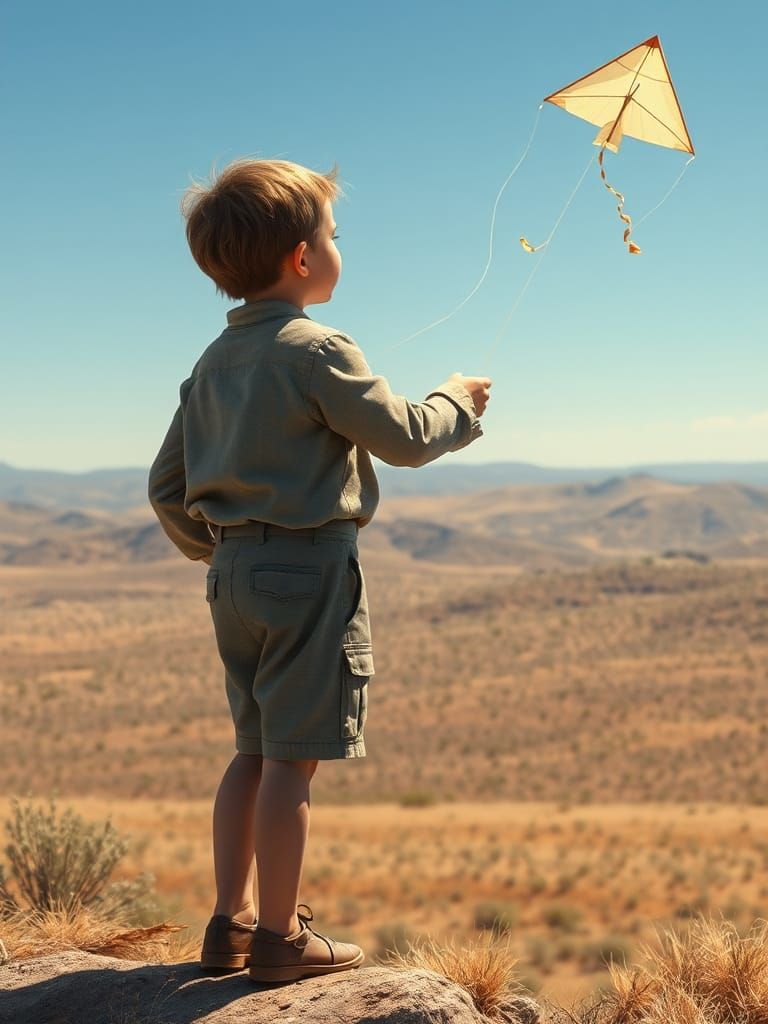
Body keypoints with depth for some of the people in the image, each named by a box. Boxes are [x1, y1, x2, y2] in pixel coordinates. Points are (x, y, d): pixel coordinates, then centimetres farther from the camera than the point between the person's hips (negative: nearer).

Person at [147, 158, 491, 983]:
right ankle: (279, 936, 4)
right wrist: (455, 403, 10)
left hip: (234, 570, 8)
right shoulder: (316, 350, -13)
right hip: (309, 568, -8)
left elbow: (166, 487, 14)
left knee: (254, 752, 16)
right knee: (292, 759, -2)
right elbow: (402, 436, -9)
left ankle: (230, 922, 21)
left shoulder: (214, 362, 11)